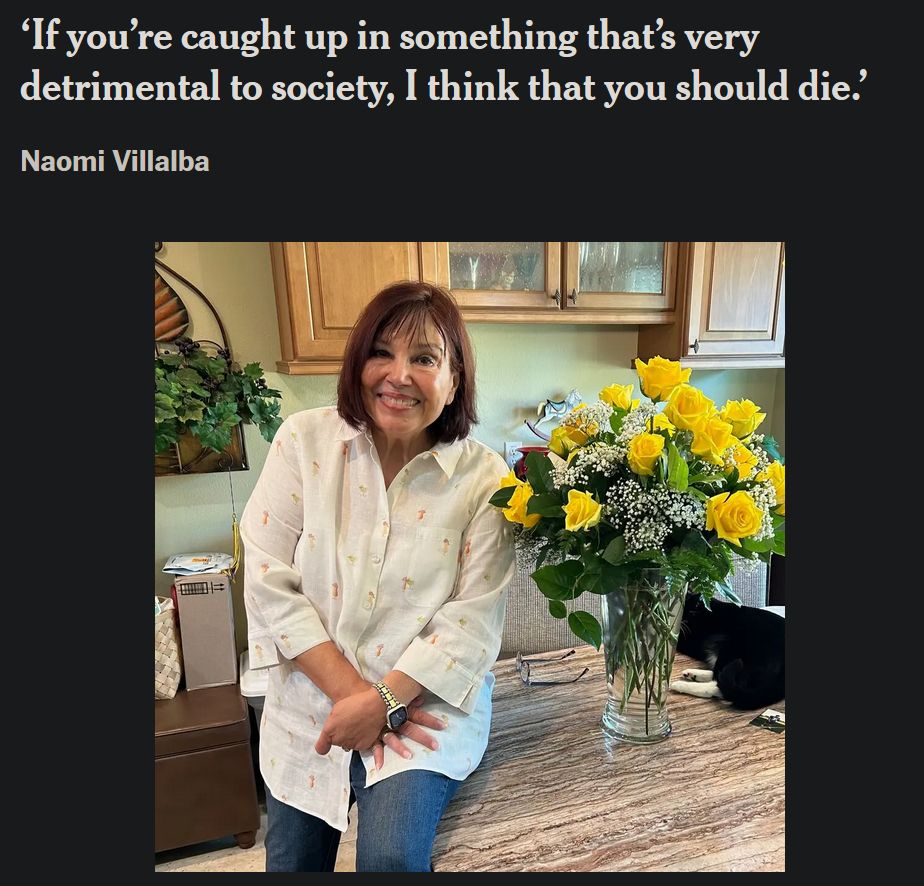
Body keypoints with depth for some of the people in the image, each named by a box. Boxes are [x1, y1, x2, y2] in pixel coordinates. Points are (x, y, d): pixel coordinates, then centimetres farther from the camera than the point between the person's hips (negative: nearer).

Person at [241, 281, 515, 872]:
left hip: (424, 706, -1)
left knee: (391, 857, -18)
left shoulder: (484, 478, -11)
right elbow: (269, 582, -10)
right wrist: (349, 689, -14)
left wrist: (383, 700, -18)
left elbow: (475, 617, -12)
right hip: (309, 705, 2)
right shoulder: (304, 441, -8)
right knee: (293, 862, 14)